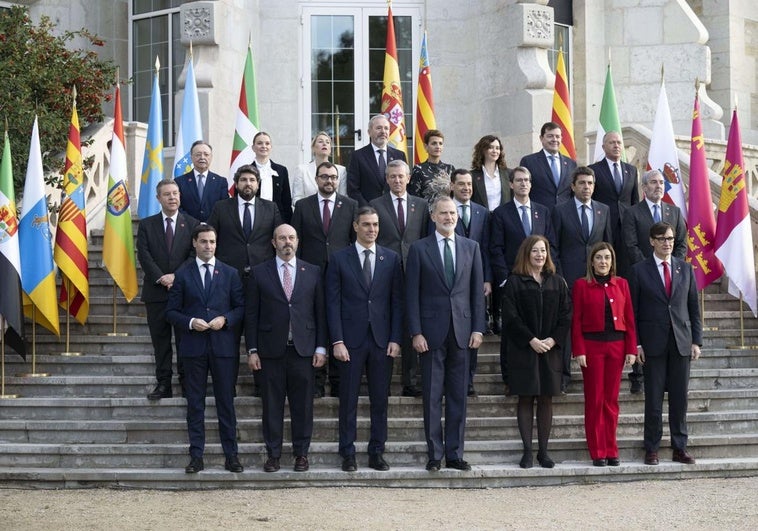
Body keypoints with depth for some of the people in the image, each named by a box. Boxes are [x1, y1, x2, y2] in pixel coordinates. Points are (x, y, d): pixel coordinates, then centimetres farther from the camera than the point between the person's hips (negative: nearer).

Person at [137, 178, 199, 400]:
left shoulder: (191, 224, 7)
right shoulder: (146, 225, 8)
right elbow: (144, 255, -1)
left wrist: (177, 277, -13)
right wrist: (160, 278, -13)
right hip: (156, 291, 1)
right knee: (160, 340, 4)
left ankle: (186, 382, 8)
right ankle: (163, 384, 8)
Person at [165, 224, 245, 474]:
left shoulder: (230, 273, 8)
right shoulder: (183, 274, 6)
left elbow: (241, 307, 8)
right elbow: (172, 311, 5)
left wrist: (225, 319, -10)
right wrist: (190, 322, -12)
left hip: (224, 346, 0)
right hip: (193, 347, 0)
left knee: (226, 402, 3)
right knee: (195, 403, 4)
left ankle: (231, 455, 9)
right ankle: (196, 456, 8)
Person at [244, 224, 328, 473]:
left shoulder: (313, 272, 8)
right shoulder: (259, 273, 4)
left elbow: (320, 312, 7)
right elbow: (251, 314, 3)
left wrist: (321, 347, 2)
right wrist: (252, 350, -2)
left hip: (303, 349, 1)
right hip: (271, 349, -1)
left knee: (302, 404, 3)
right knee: (272, 404, 3)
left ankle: (301, 453, 13)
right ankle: (273, 453, 12)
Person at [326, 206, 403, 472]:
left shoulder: (391, 258, 8)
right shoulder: (339, 259, 2)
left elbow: (397, 301, 6)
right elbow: (333, 302, -1)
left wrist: (395, 339, -2)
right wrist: (337, 341, -8)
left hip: (382, 340, 2)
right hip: (351, 339, -2)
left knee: (380, 400, 6)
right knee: (348, 400, 3)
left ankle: (377, 453, 14)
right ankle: (348, 454, 11)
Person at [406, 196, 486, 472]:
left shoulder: (471, 247, 9)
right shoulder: (419, 249, 1)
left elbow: (477, 291, 9)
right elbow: (412, 294, -1)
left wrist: (478, 328, 2)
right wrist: (416, 332, -8)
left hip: (462, 330, 2)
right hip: (431, 331, -2)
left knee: (458, 395, 6)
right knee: (432, 396, 2)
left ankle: (455, 454, 12)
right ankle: (435, 454, 9)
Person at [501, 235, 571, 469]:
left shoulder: (557, 282, 10)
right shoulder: (515, 282, 1)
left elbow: (566, 315, 5)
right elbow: (510, 316, -6)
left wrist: (553, 339, -9)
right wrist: (531, 340, -13)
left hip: (551, 349, 3)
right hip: (523, 349, -2)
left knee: (546, 399, 3)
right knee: (526, 399, -1)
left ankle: (543, 450, 9)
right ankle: (527, 451, 4)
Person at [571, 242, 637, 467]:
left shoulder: (621, 284, 8)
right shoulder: (581, 285, 0)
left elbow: (629, 319, 8)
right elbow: (576, 321, -3)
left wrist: (631, 349, 1)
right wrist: (579, 351, -10)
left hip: (616, 345, 3)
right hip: (592, 345, -2)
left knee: (611, 400, 7)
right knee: (594, 401, 1)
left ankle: (611, 450, 13)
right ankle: (597, 453, 6)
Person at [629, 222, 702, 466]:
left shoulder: (685, 269, 9)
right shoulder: (639, 270, 1)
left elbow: (694, 307, 11)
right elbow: (633, 310, 0)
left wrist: (696, 340, 4)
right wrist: (636, 344, -6)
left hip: (682, 342, 2)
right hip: (653, 343, -2)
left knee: (680, 398, 5)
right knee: (653, 398, 1)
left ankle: (680, 448, 12)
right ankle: (652, 449, 9)